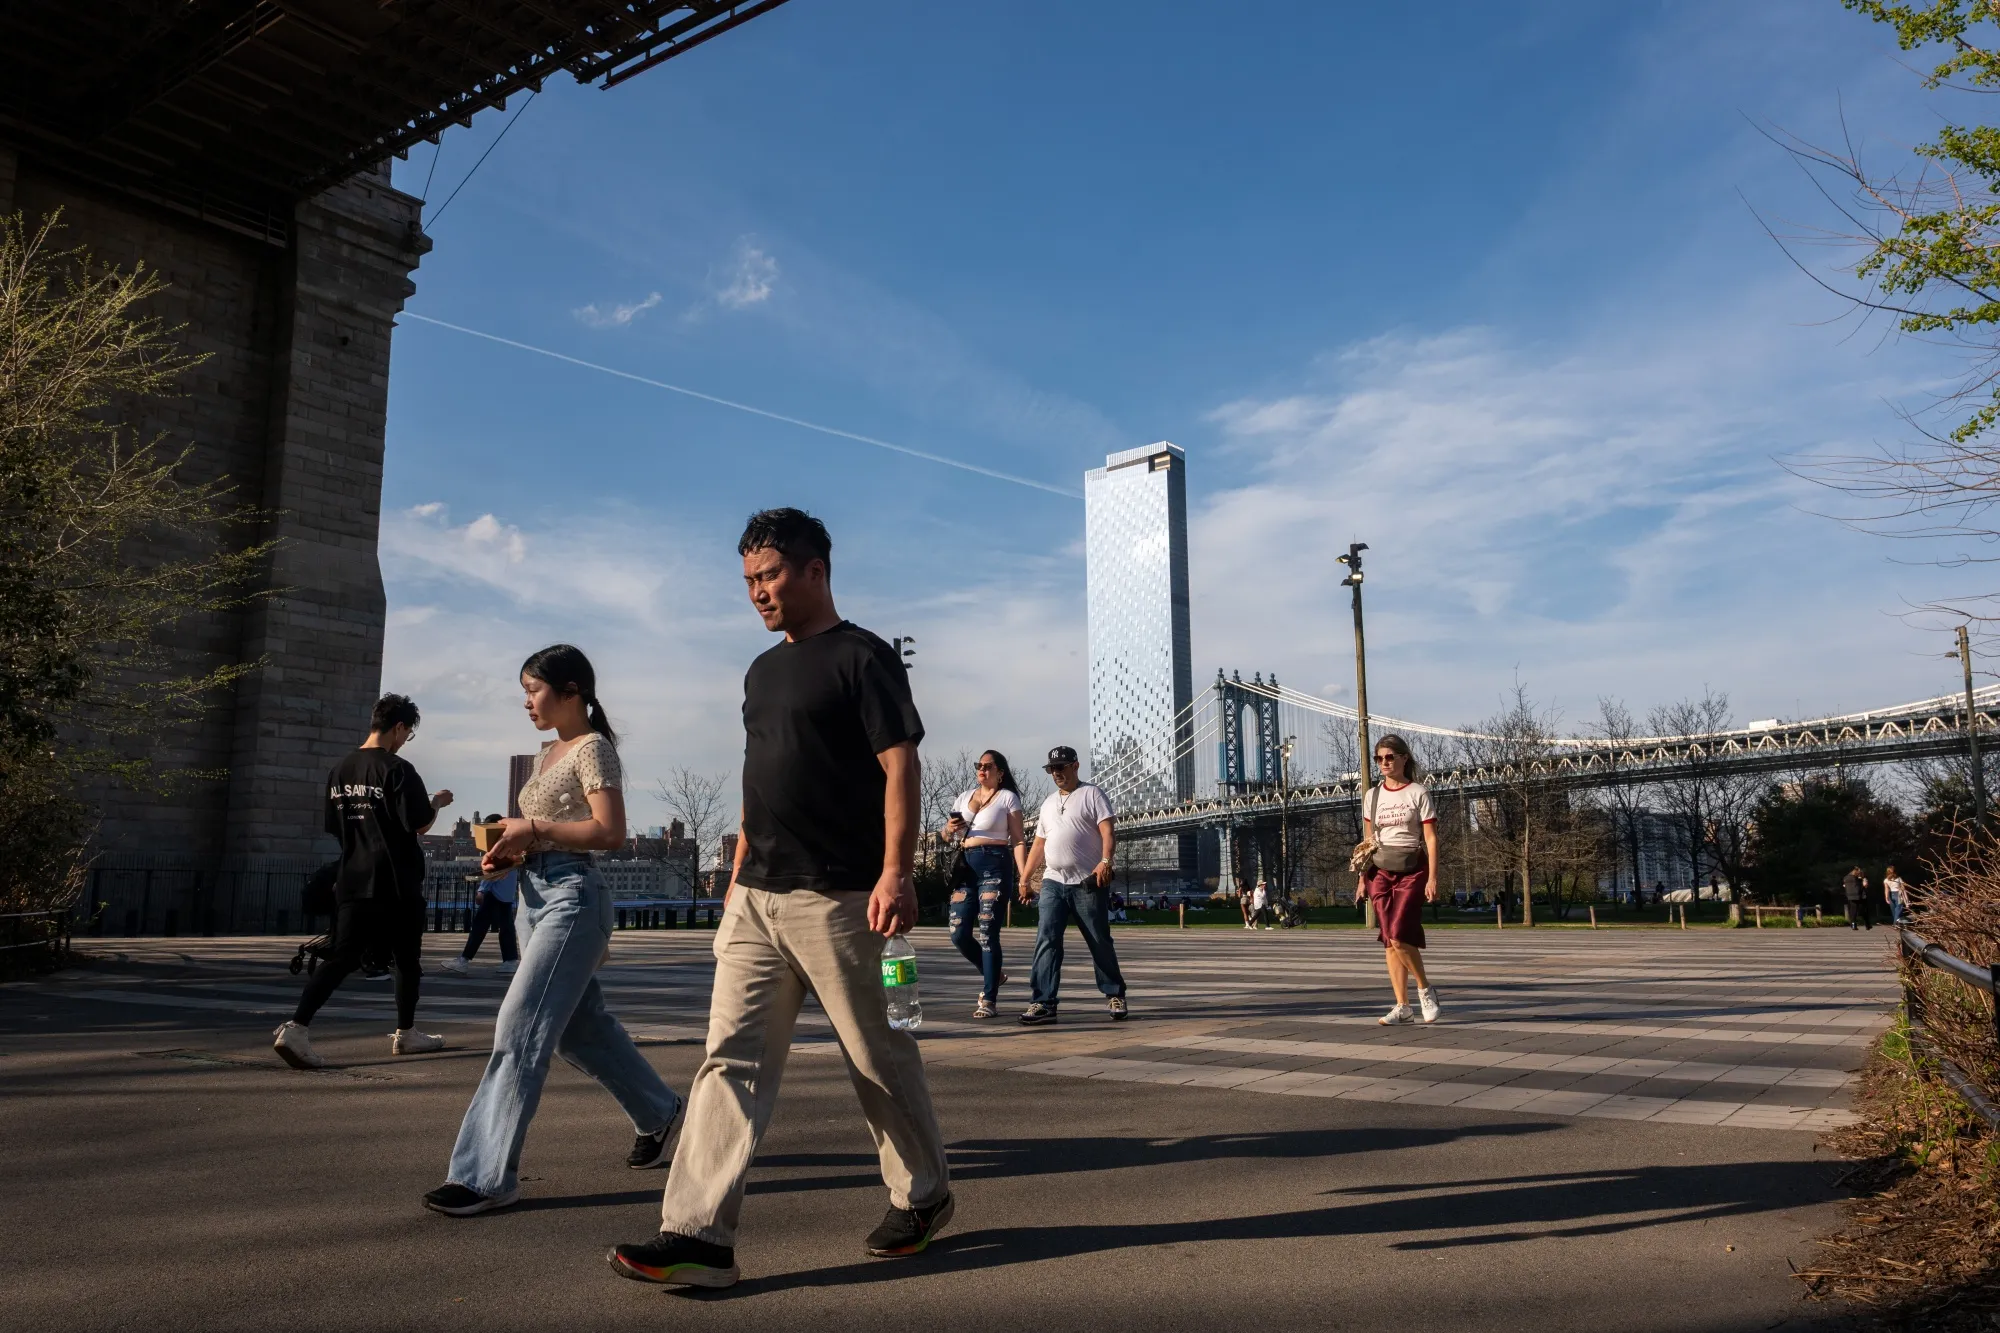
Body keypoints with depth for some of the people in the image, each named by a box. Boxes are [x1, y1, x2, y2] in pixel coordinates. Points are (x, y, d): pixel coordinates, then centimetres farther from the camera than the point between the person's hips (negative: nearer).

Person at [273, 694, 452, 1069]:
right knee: (407, 958, 11)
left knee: (341, 957, 2)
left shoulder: (339, 771, 10)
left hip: (353, 881, 6)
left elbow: (335, 828, 18)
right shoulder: (397, 769, -13)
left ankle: (296, 1028, -15)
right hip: (396, 883, -6)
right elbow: (420, 825, -13)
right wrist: (437, 802, 6)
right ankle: (406, 1034, 21)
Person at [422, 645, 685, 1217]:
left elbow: (610, 832, -18)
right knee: (580, 1026, 15)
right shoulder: (548, 753, 18)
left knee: (520, 1026, -12)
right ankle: (658, 1113, 32)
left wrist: (532, 829, -15)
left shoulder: (593, 748, -8)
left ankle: (486, 1175, -9)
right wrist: (511, 848, 4)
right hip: (534, 893, 10)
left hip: (572, 896, -10)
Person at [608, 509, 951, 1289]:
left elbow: (900, 765, -13)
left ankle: (922, 1196, 26)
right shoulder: (762, 671, 17)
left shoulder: (861, 658, -6)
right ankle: (698, 1235, 1)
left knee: (876, 1056, 6)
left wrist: (896, 872, -22)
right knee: (732, 1057, 0)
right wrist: (737, 876, 18)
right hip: (756, 900, 7)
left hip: (835, 897, -7)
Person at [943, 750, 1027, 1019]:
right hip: (965, 866, 6)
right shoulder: (964, 797, 19)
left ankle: (989, 1000, -5)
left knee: (987, 933, -10)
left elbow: (1018, 840, -2)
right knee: (959, 934, 1)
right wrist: (950, 829, -1)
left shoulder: (1008, 797, 4)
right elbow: (946, 834, 24)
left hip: (995, 865, -5)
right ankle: (992, 973, 27)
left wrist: (1023, 877, -12)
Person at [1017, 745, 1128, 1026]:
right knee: (1046, 941, -7)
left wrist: (1105, 861, -27)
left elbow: (1107, 831, -11)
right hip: (1053, 883, 5)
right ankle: (1043, 1003, -9)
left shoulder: (1092, 794, 1)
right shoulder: (1048, 803, 20)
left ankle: (1115, 995, 19)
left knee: (1100, 943, 3)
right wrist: (1025, 879, 17)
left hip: (1088, 883, -5)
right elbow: (1039, 845, 22)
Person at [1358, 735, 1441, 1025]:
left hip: (1411, 870, -4)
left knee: (1398, 936, -17)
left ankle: (1425, 990, 6)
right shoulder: (1372, 796, 10)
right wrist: (1363, 877, 9)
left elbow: (1431, 839, -5)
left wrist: (1432, 878, -11)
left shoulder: (1419, 793, -2)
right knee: (1389, 942, 1)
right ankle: (1403, 1007, 7)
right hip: (1381, 871, 4)